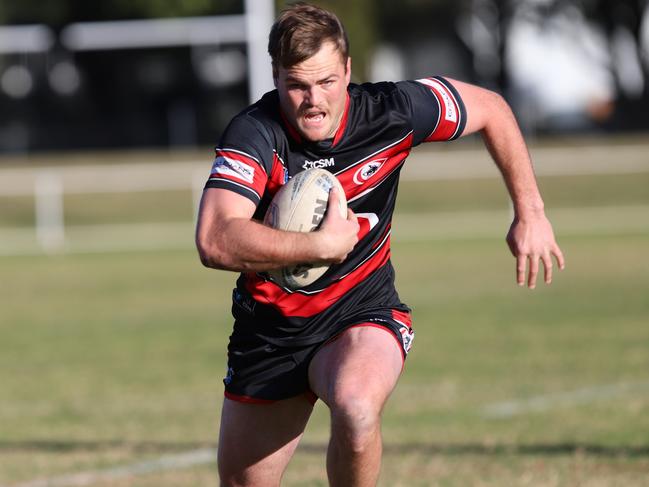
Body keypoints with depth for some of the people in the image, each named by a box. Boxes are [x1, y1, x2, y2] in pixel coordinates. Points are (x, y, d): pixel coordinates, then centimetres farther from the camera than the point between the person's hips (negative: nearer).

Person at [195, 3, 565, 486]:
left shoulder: (391, 111, -16)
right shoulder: (254, 134, -23)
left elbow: (490, 108, 3)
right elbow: (215, 242, -36)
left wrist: (530, 213, 1)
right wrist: (324, 245, -34)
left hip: (362, 308, -1)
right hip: (270, 326, 1)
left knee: (357, 408, -34)